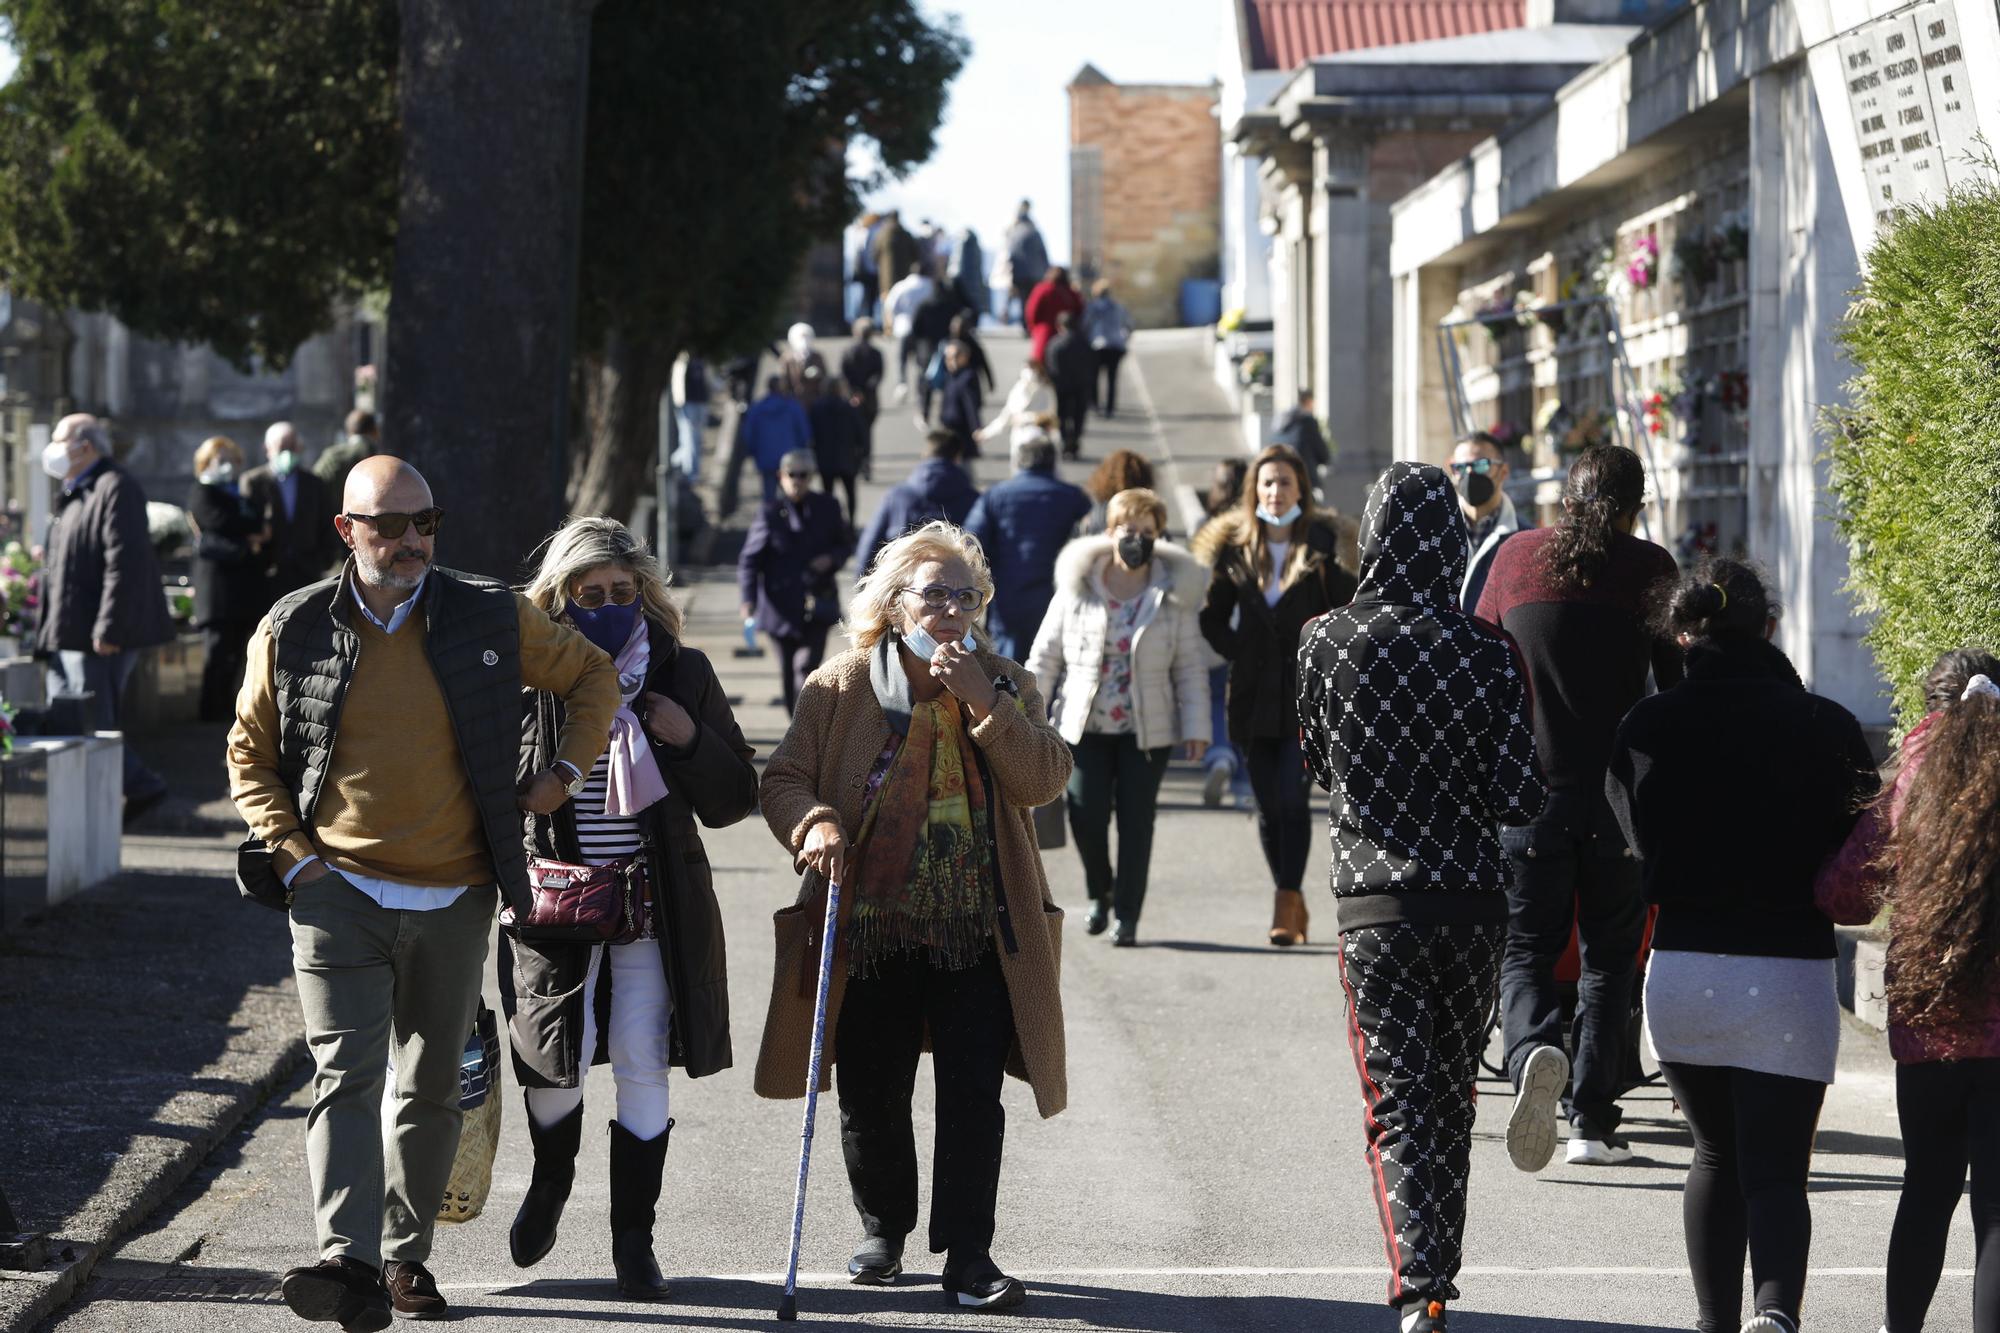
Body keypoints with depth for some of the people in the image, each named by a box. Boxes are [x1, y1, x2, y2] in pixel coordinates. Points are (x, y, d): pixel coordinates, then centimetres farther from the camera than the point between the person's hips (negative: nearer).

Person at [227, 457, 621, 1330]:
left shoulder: (493, 619, 0)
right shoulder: (293, 631, -1)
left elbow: (593, 677, 15)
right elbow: (250, 756, 9)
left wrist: (567, 772, 5)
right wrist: (292, 856, -2)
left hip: (453, 899, 2)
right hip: (338, 895, -2)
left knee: (431, 1086, 11)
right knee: (345, 1076, -15)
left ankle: (407, 1256, 24)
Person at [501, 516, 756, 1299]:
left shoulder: (683, 675, 4)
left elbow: (733, 801, 7)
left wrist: (690, 739, -11)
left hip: (655, 906, 1)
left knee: (643, 1067, -2)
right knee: (558, 1058, 4)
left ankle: (633, 1240, 9)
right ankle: (551, 1179, 37)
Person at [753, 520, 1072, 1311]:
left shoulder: (1004, 685, 6)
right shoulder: (841, 687, 2)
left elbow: (1045, 781, -8)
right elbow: (783, 777, 2)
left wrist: (983, 702, -17)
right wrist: (813, 824, -19)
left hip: (978, 932, 0)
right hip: (870, 928, 0)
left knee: (973, 1097, -6)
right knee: (871, 1097, 8)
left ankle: (968, 1256, 0)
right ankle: (882, 1230, 30)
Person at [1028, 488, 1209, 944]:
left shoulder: (1174, 594, 2)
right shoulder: (1077, 589, 3)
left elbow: (1191, 667, 3)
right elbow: (1046, 657, 6)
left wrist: (1196, 727, -4)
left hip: (1147, 730, 0)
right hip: (1086, 727, 0)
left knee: (1136, 821, -1)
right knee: (1087, 814, -7)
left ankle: (1127, 915, 8)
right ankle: (1100, 892, 20)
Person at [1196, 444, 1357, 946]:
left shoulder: (1322, 544, -2)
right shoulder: (1236, 547, 7)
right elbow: (1213, 617, 14)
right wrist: (1239, 653, 3)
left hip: (1306, 692, -3)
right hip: (1255, 695, 4)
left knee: (1292, 798, -12)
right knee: (1269, 804, 6)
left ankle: (1286, 902, -13)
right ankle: (1292, 903, 18)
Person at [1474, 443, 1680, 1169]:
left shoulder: (1517, 555, 4)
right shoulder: (1649, 566, 0)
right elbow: (1676, 683, 1)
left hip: (1529, 789, 0)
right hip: (1620, 794, 0)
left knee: (1525, 949, 7)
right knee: (1609, 955, 13)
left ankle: (1534, 1050, -24)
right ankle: (1592, 1122, 8)